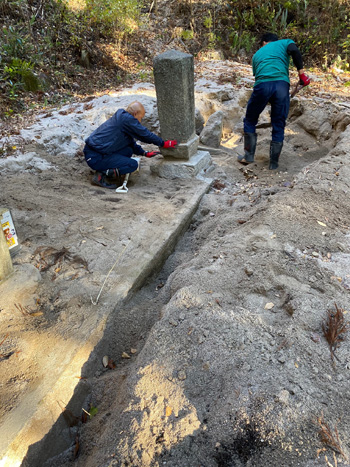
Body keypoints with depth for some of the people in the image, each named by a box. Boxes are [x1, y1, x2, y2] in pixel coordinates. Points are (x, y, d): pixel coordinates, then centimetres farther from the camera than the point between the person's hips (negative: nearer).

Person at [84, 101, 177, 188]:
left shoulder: (120, 118, 19)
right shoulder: (127, 118, -12)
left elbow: (131, 142, 27)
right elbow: (145, 134, -7)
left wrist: (144, 153, 19)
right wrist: (163, 144, 4)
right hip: (95, 158, -10)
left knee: (129, 150, 7)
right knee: (133, 165, -11)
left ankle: (104, 170, 3)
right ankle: (101, 175, -12)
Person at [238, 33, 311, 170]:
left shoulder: (258, 53, 32)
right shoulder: (284, 43, 25)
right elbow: (294, 51, 2)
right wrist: (301, 72, 1)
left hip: (262, 86, 1)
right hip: (282, 84, 0)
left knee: (249, 121, 19)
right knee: (279, 126, 10)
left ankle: (249, 156, 20)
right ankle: (274, 163, 15)